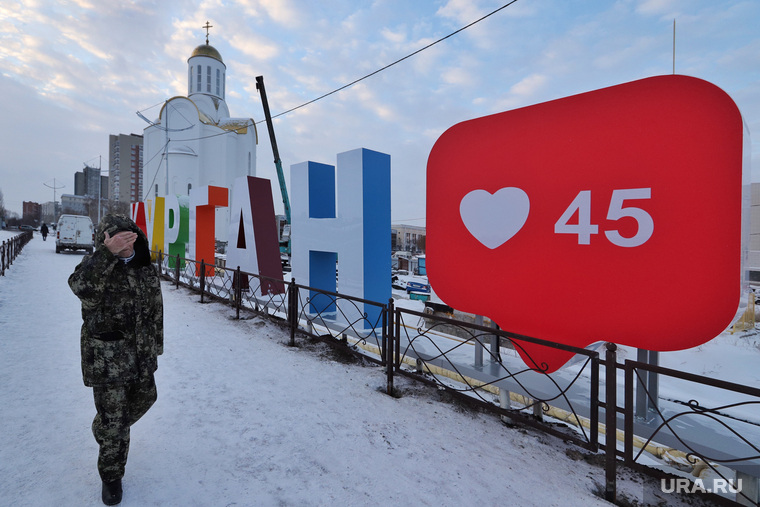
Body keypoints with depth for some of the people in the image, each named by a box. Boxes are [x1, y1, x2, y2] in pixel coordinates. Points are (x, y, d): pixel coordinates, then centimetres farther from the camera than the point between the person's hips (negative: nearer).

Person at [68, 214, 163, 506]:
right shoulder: (96, 265, -12)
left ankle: (105, 429, 54)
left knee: (144, 397, 23)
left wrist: (154, 345, 13)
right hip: (106, 353, -5)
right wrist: (107, 253, -48)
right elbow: (80, 286, -38)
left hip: (140, 351, 6)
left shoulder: (145, 269, 3)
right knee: (113, 416, 3)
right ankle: (111, 476, 26)